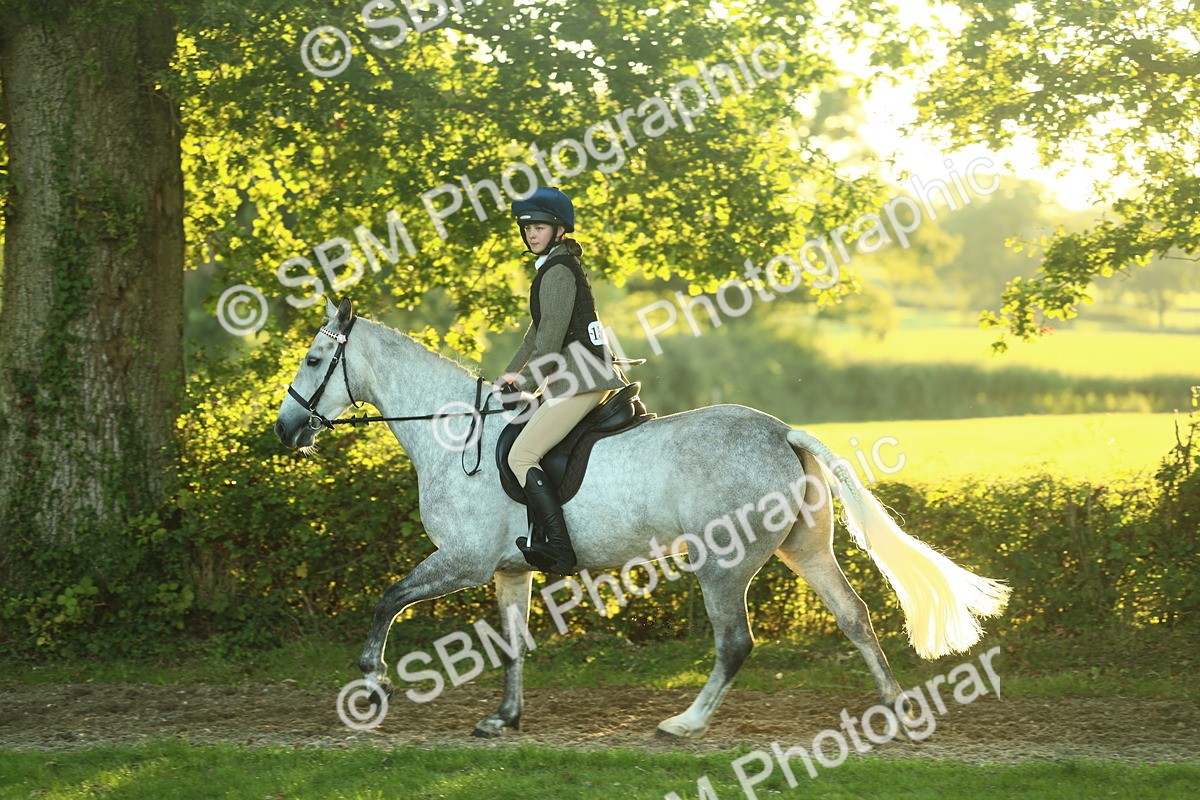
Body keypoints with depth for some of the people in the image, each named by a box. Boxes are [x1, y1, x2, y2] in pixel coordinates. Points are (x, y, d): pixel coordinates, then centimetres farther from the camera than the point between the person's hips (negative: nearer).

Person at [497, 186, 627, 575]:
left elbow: (552, 336, -17)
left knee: (521, 455, -16)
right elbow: (539, 331, 29)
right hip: (577, 378, 11)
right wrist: (511, 375, 27)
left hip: (580, 378, -11)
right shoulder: (553, 267, 21)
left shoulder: (558, 270, -12)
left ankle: (559, 550, -24)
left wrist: (526, 384, -10)